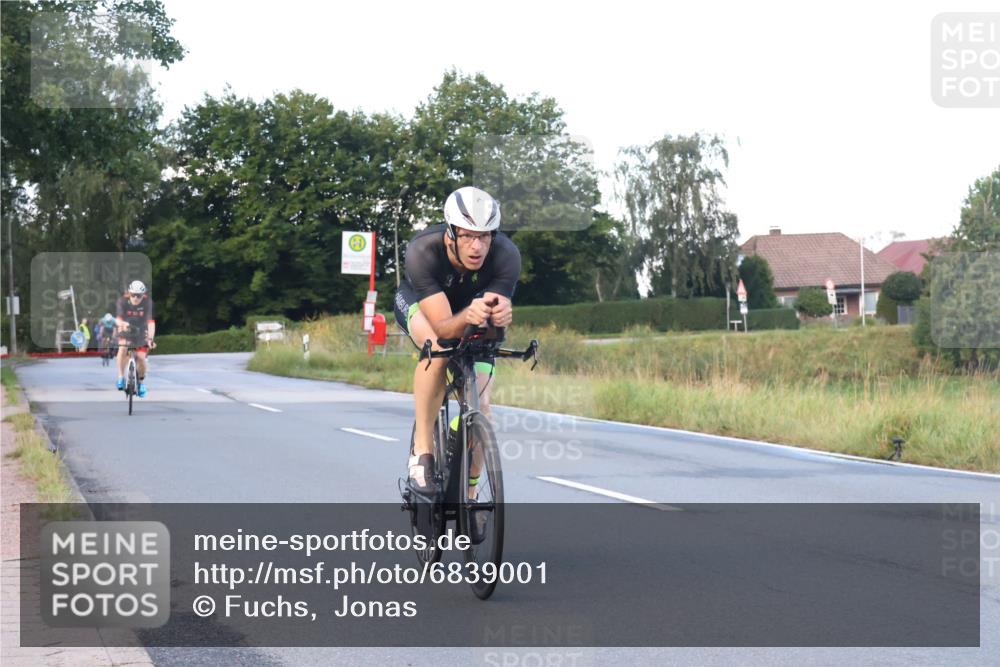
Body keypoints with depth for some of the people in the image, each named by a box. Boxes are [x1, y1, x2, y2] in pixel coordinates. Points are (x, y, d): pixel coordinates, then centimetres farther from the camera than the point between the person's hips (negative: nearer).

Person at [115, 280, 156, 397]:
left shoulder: (147, 302, -23)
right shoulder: (123, 301, -22)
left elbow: (151, 322, -32)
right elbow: (118, 318, -34)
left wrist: (150, 338, -46)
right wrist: (122, 323, -59)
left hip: (141, 332, 0)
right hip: (126, 331, 0)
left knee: (141, 358, -11)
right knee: (123, 348, -29)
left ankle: (142, 381, 17)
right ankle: (121, 377, -15)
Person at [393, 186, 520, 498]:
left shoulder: (506, 255, -35)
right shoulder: (422, 250, -40)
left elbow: (498, 308, -39)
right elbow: (443, 328, -44)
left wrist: (500, 315, -63)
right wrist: (467, 316, -66)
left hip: (473, 305, 2)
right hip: (419, 301, -2)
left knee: (479, 404, -12)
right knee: (437, 349, -37)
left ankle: (469, 493, 10)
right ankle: (422, 452, -24)